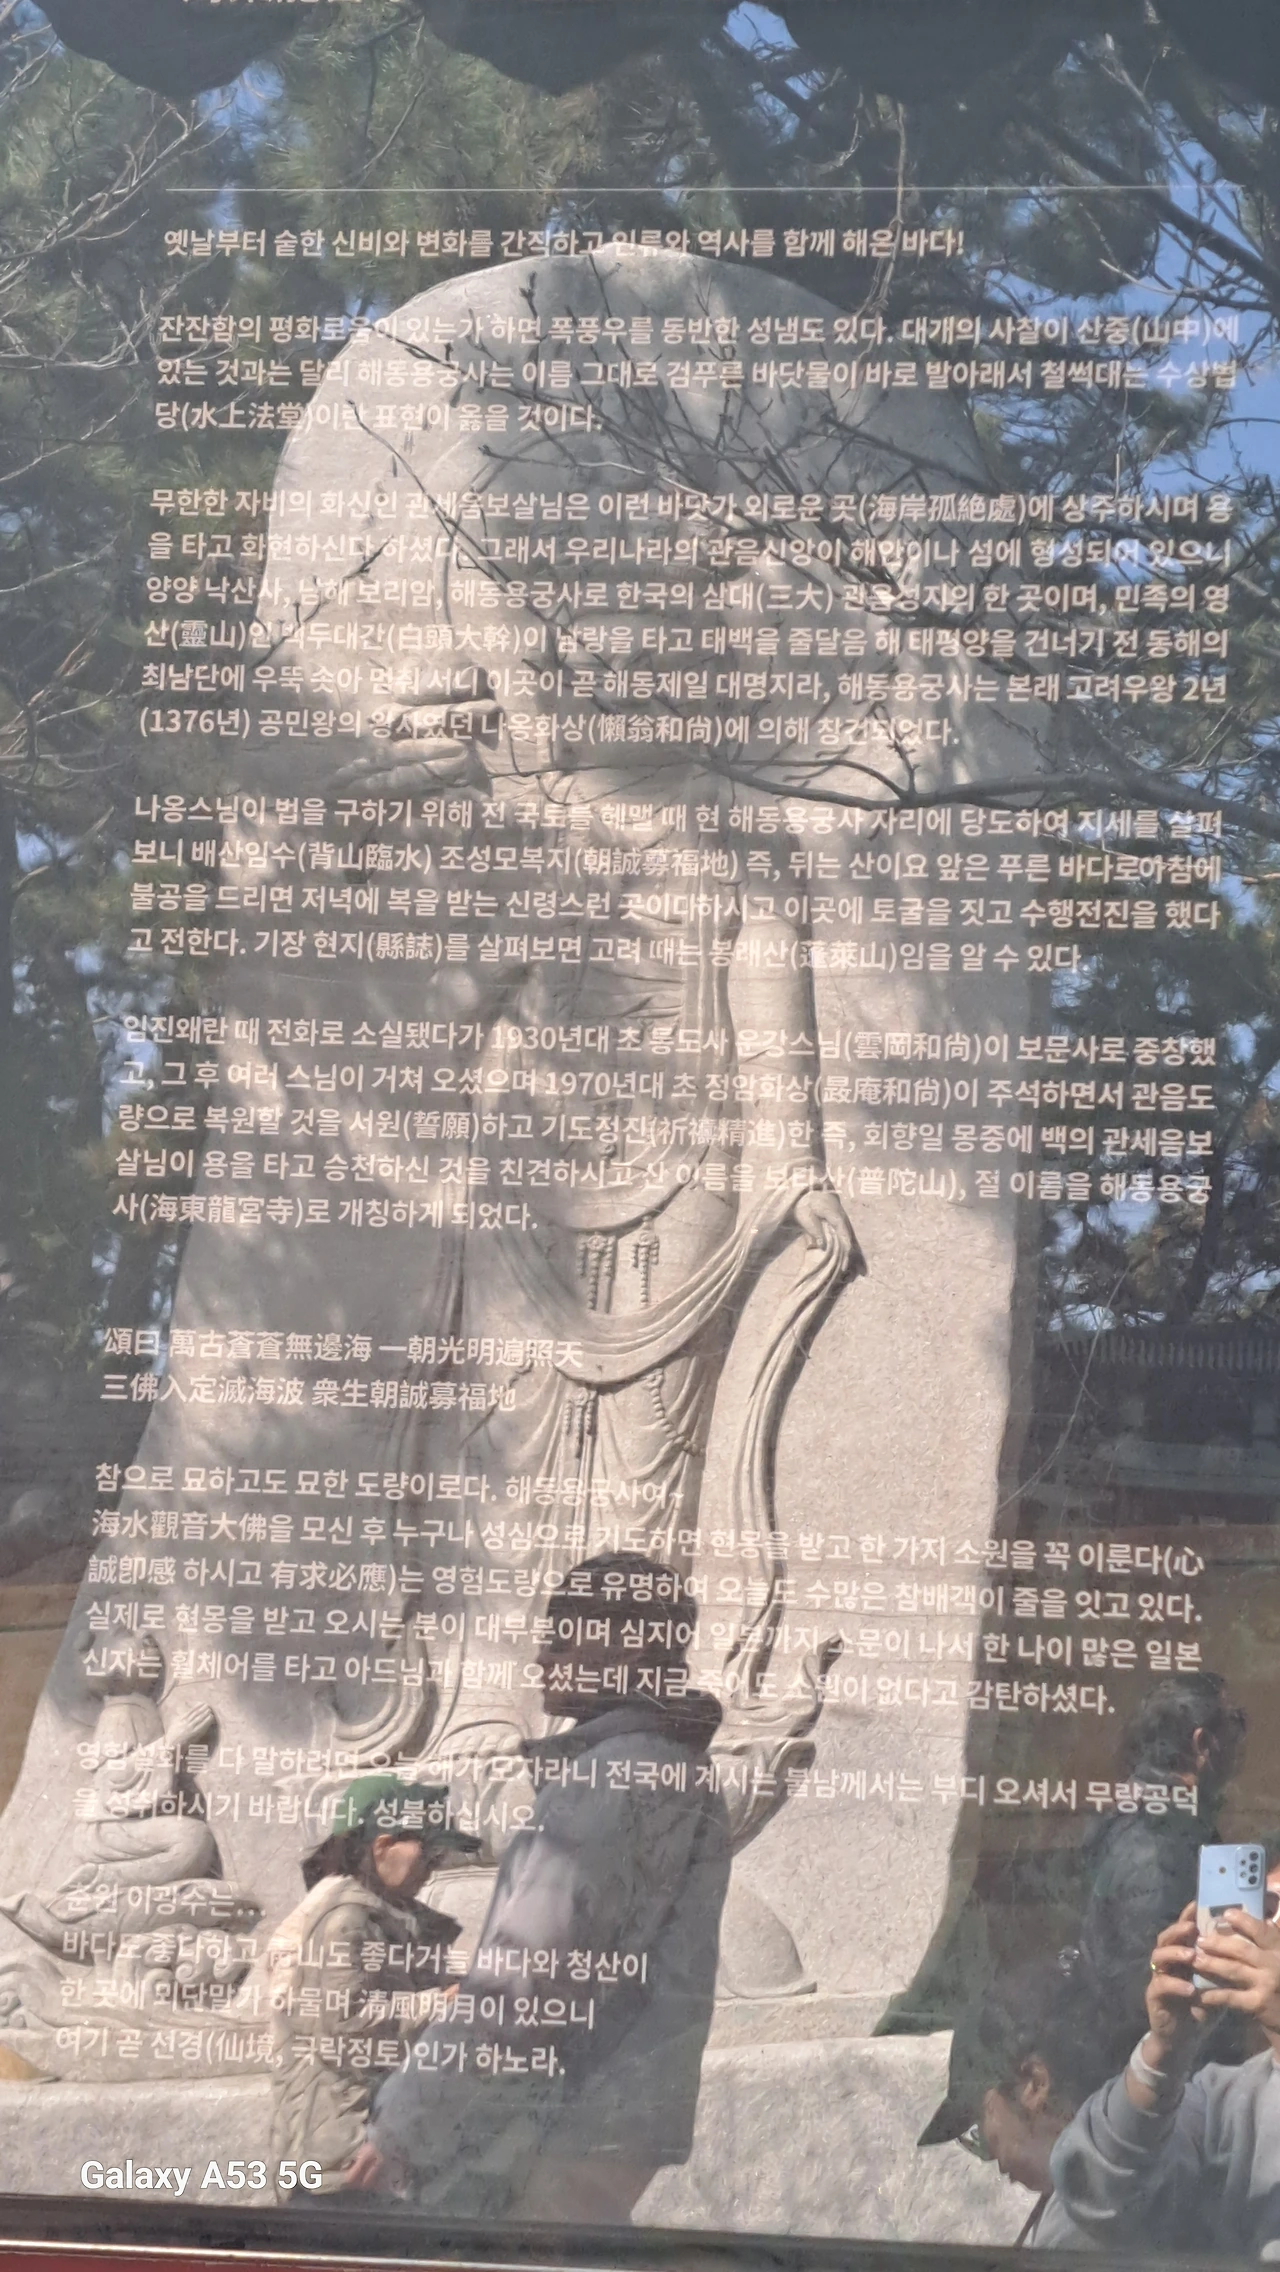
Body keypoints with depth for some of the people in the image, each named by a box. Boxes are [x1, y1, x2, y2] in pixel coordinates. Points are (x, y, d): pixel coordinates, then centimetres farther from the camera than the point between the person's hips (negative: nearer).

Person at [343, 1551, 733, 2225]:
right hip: (606, 2118, 9)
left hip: (552, 2134, -9)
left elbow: (525, 1976, -20)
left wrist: (404, 2123, -14)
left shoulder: (610, 1777, -16)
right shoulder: (679, 1773, 15)